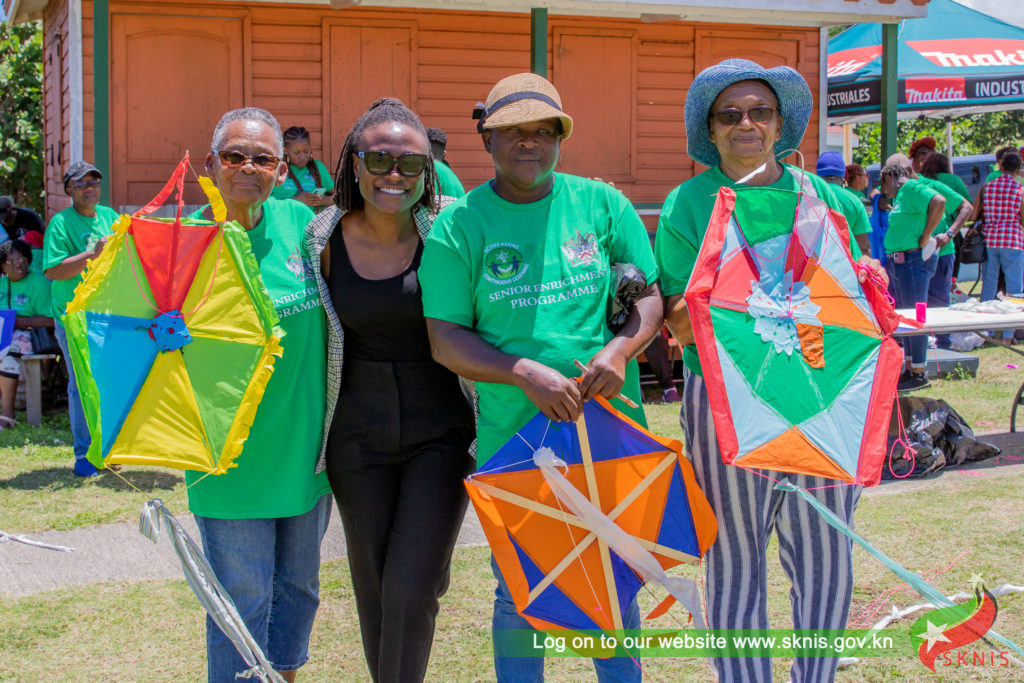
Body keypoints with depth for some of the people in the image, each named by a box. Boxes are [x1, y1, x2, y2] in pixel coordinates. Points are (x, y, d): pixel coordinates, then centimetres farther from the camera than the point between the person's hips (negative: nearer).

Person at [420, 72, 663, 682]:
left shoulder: (602, 204, 4)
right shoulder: (459, 225, -2)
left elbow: (651, 293, 6)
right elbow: (446, 338, -5)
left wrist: (620, 348, -15)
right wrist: (525, 372, -20)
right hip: (513, 434, -2)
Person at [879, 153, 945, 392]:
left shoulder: (912, 187, -12)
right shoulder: (901, 193, 16)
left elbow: (939, 201, -25)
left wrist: (925, 237, -20)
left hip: (913, 260, -10)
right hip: (898, 262, 10)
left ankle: (919, 374, -1)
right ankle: (910, 370, 20)